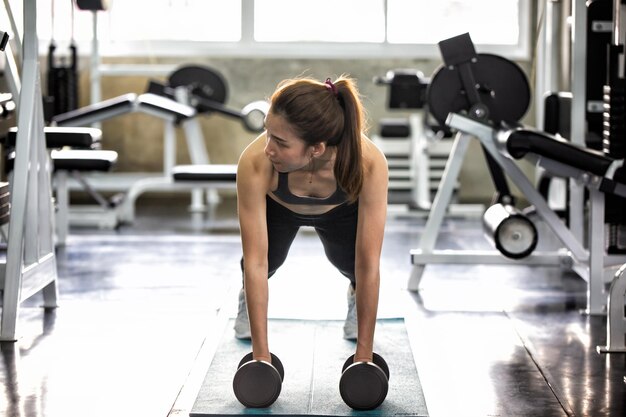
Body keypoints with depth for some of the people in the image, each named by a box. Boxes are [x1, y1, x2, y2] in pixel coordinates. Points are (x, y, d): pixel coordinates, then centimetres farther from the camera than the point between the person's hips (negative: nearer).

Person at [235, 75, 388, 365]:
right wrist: (261, 356, -35)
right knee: (269, 259, -15)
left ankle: (356, 295, 21)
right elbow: (256, 262, -37)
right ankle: (248, 297, 21)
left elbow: (368, 265, -36)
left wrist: (364, 355, -32)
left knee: (349, 262, -16)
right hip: (277, 204, 0)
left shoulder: (369, 164, -44)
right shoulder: (255, 162, -44)